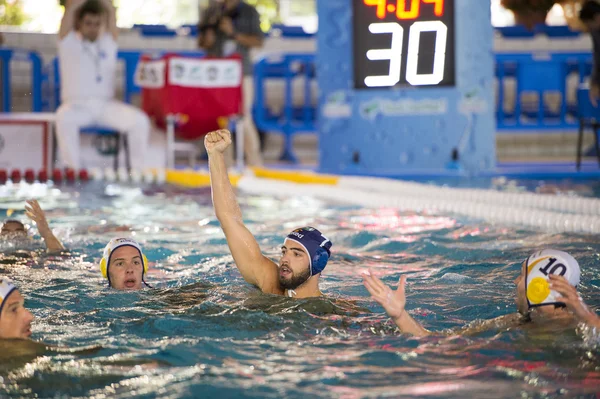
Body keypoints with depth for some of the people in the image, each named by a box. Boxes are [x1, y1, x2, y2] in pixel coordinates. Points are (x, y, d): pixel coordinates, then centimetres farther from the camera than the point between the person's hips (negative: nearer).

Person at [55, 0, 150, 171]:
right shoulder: (69, 41, 9)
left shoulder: (108, 42, 16)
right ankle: (73, 170, -34)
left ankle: (138, 171, -17)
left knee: (140, 120, -24)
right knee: (64, 117, -38)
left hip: (106, 105, 3)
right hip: (77, 104, -2)